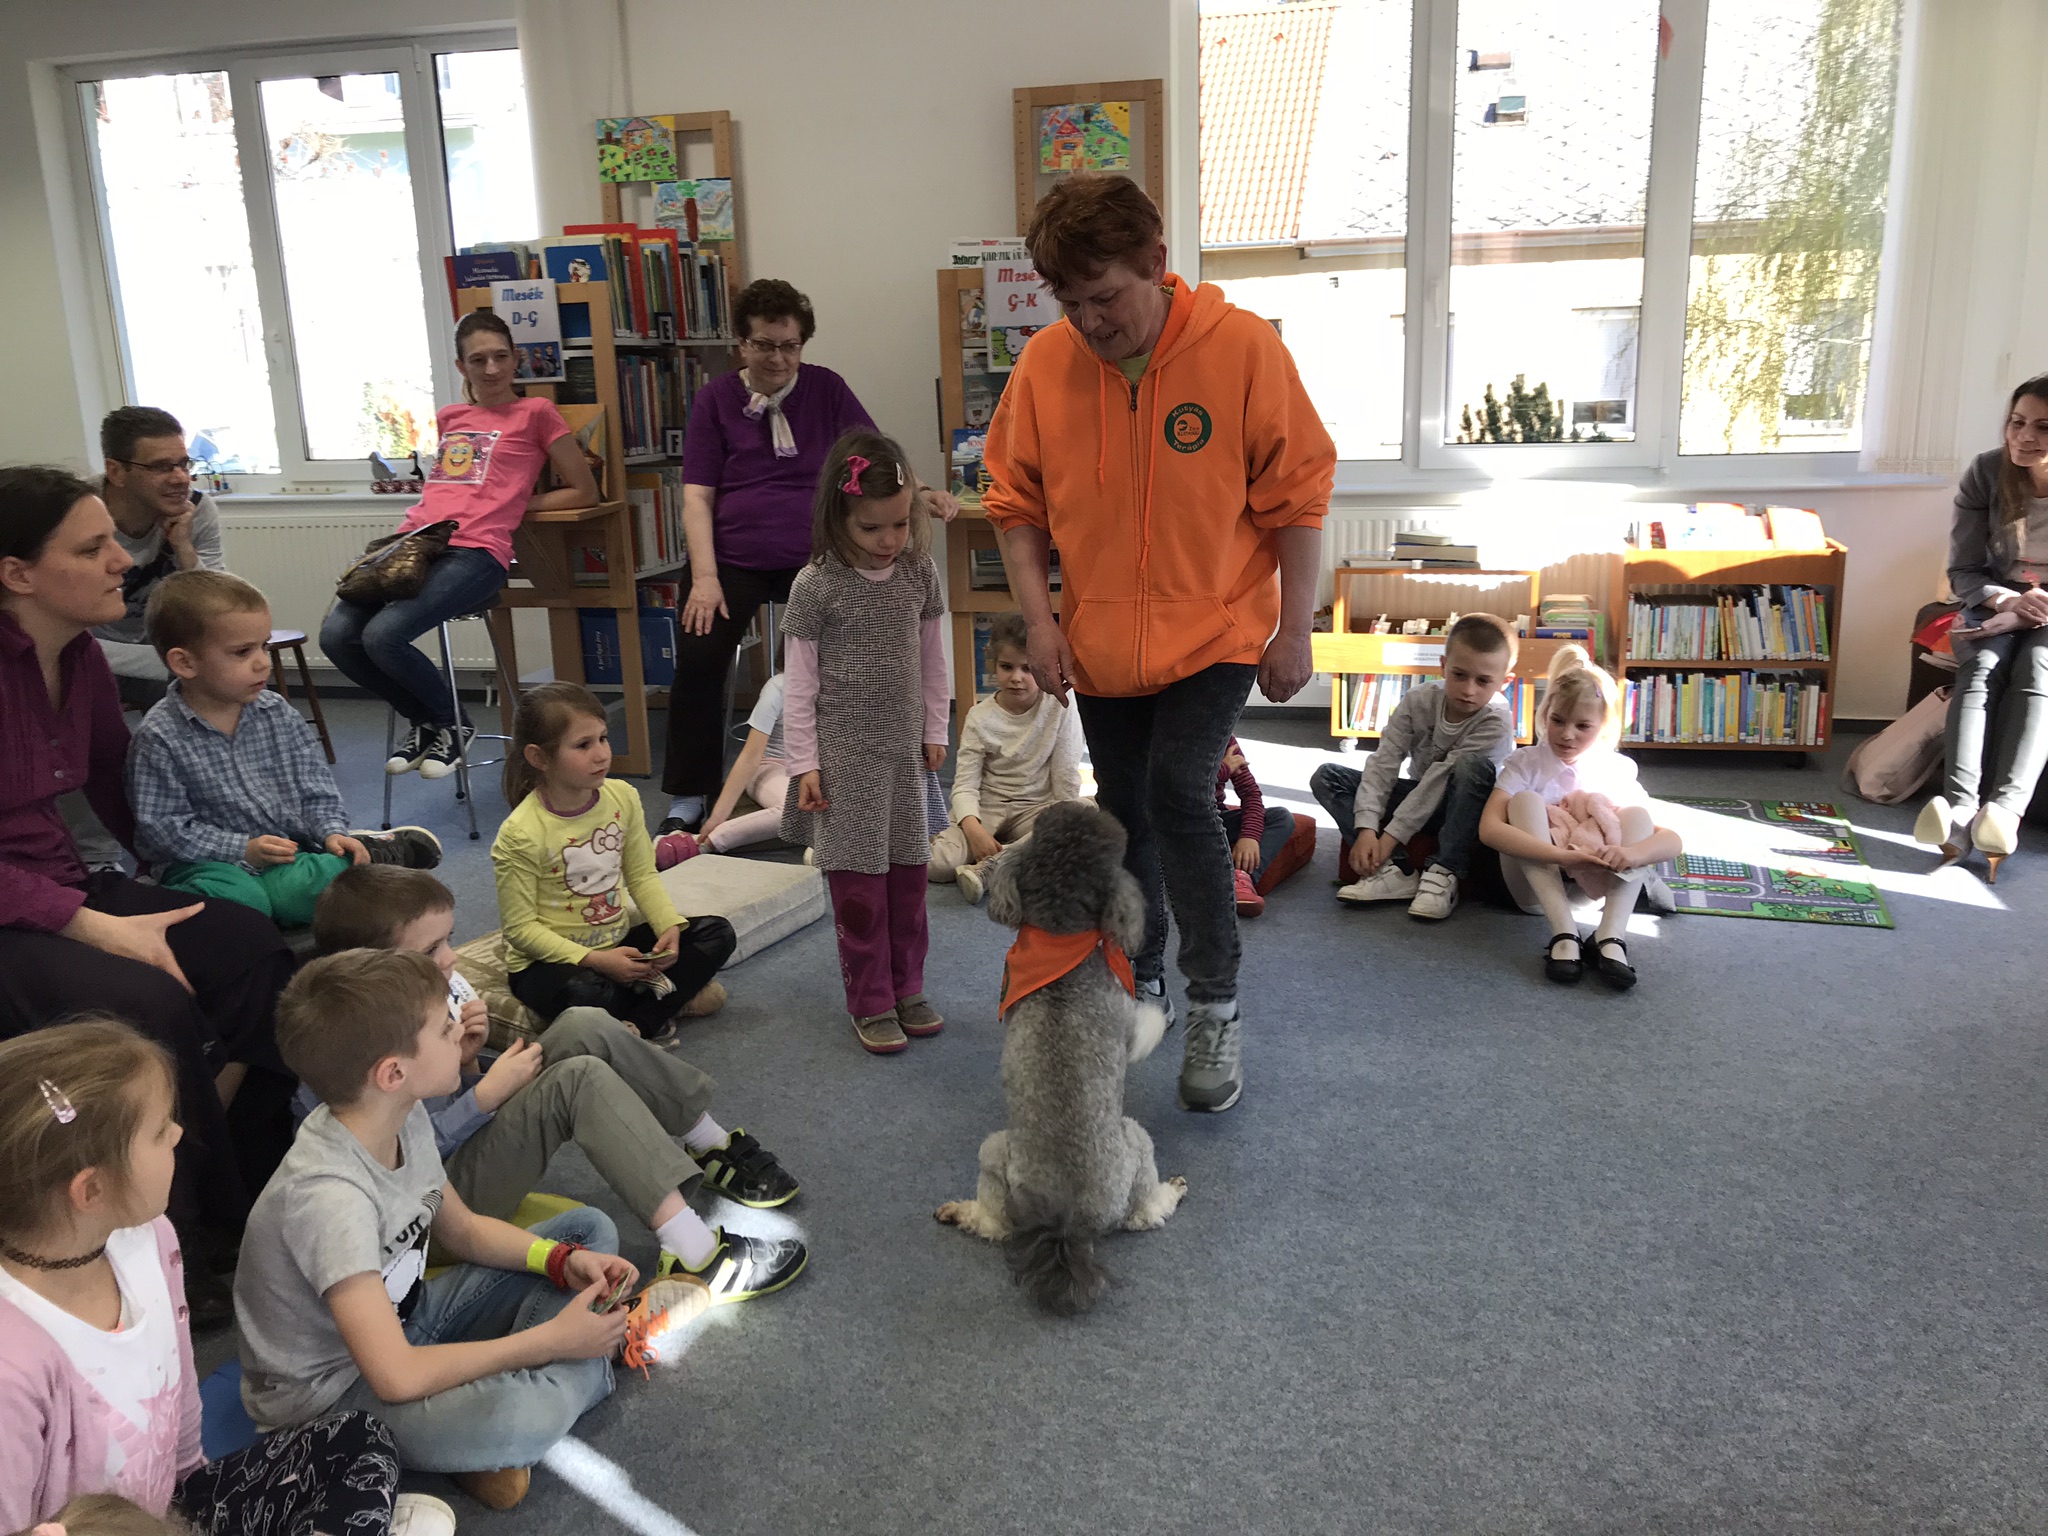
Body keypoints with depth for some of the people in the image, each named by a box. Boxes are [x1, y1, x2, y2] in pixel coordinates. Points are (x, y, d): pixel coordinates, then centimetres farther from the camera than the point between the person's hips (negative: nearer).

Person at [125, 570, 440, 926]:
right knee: (237, 895, -39)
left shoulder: (277, 714, 5)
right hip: (210, 863, -3)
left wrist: (332, 831, -7)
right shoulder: (160, 737, -9)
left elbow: (314, 786, 11)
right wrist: (243, 849, -17)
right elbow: (162, 828, -10)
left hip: (288, 849, 4)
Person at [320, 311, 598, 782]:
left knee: (384, 635, -27)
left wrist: (518, 504, 2)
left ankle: (451, 725, 0)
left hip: (476, 553, -6)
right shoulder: (448, 417, 24)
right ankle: (423, 721, 7)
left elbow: (584, 492, 8)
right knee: (337, 634, -17)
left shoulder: (535, 412, 8)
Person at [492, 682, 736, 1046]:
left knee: (717, 933, -6)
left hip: (616, 944, 7)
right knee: (586, 996, -40)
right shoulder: (521, 834, -21)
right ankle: (664, 992, -10)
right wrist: (593, 960, -25)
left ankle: (638, 1023, -17)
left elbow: (642, 875, 5)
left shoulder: (622, 797, -5)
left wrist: (670, 927, -13)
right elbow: (520, 926, -18)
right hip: (549, 961, -6)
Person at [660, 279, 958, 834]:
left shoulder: (827, 389, 11)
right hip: (734, 558, 0)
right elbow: (697, 495, 2)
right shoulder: (716, 398, 8)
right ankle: (688, 797, -7)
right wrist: (704, 577, -11)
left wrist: (918, 494, -16)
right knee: (699, 655, -23)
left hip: (814, 558, 0)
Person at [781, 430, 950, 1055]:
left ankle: (907, 988, 24)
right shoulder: (816, 586, -12)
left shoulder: (919, 573, 0)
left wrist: (935, 731, 13)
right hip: (843, 751, -4)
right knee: (858, 881, 0)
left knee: (908, 874, 9)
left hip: (904, 747, 4)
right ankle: (871, 1003, 12)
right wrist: (804, 763, -8)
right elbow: (799, 682, -8)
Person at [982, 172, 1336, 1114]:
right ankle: (1139, 985, 34)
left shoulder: (1242, 347, -14)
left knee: (1178, 793, -17)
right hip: (1102, 642, 4)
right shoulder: (1045, 362, -7)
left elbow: (1297, 496, -8)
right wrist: (1041, 619, -5)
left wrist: (1294, 631, -7)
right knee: (1123, 814, 13)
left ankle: (1216, 1009, 1)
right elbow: (1016, 504, 3)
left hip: (1216, 630, -4)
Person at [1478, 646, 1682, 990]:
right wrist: (1562, 855, -38)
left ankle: (1610, 937, -33)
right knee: (1525, 800, -24)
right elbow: (1489, 829, -25)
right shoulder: (1525, 764, -7)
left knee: (1637, 815, -16)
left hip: (1590, 885, 2)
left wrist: (1631, 853, -35)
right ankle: (1564, 934, -36)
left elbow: (1672, 841, -11)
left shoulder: (1617, 771, -1)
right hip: (1534, 886, -2)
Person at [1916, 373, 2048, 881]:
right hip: (1995, 606, 1)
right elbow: (1963, 572, -3)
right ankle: (1960, 808, -49)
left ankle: (2005, 809, -50)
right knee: (1981, 668, -30)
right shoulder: (1985, 473, -8)